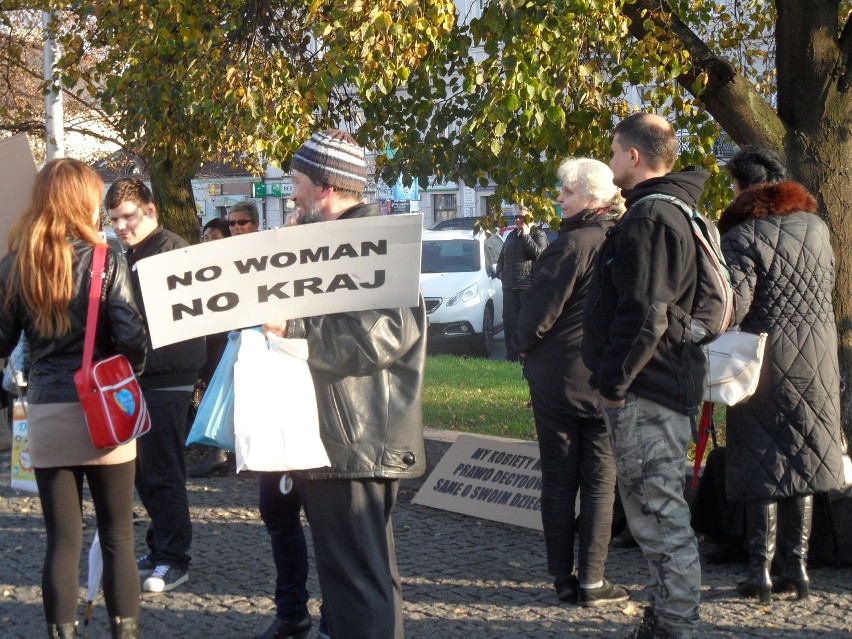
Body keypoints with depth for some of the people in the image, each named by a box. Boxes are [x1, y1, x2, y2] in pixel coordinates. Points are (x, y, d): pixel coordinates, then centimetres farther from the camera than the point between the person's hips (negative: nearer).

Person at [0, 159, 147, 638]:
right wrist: (133, 371, 6)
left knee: (63, 538, 7)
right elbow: (131, 337, -12)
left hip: (46, 414, 2)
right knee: (118, 534, 9)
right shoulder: (106, 263, -8)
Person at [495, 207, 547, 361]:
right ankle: (511, 355, 8)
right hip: (510, 287, 6)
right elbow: (502, 257, 29)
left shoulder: (538, 235, 2)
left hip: (529, 285, -6)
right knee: (509, 321, 3)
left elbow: (538, 253, -16)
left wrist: (526, 235, -12)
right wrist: (500, 272, 11)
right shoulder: (512, 236, 21)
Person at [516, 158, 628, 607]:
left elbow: (539, 311, -15)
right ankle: (592, 581, 5)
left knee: (558, 481, 6)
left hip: (559, 376, -4)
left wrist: (528, 349, 3)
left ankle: (563, 578, 9)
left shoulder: (574, 244, -16)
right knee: (600, 481, 7)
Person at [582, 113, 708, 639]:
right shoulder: (674, 212, 18)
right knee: (657, 508, 17)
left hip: (647, 396, -11)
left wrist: (614, 381, -16)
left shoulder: (650, 218, -16)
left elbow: (644, 314, -24)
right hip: (668, 386, 11)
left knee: (659, 512, -6)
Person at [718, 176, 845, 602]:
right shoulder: (817, 228, 7)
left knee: (763, 468, 2)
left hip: (766, 363, -4)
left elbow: (731, 307, -19)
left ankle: (761, 572, 2)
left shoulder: (742, 238, -10)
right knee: (804, 464, 11)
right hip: (818, 362, 4)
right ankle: (797, 568, 13)